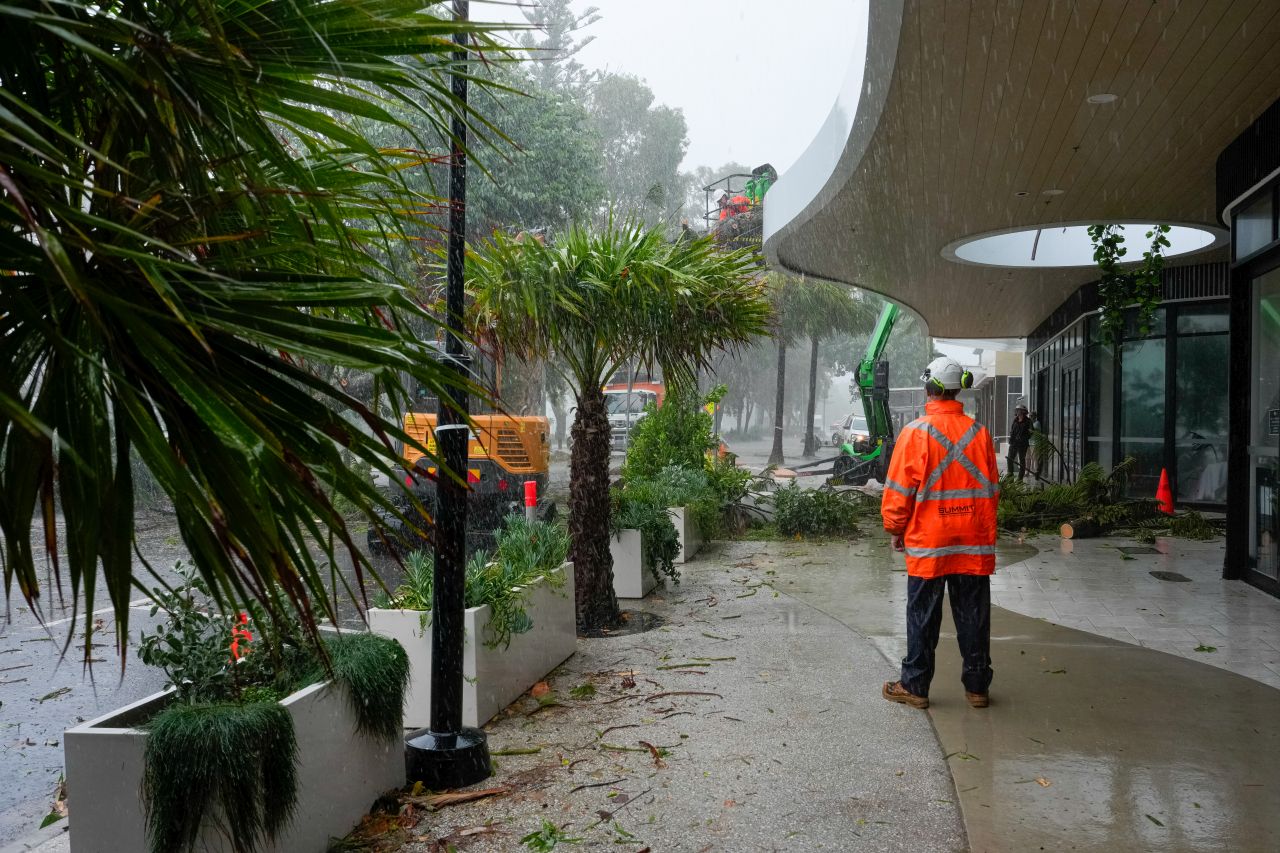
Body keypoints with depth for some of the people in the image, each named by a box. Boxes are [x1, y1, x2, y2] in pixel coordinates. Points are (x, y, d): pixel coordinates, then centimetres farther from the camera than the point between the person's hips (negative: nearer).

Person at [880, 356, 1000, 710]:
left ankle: (915, 687, 14)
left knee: (922, 618, 6)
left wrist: (896, 530, 5)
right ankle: (977, 687, 20)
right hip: (975, 545, 3)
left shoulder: (915, 432, -10)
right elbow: (992, 488, 9)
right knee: (973, 617, 11)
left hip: (927, 546, -3)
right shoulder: (979, 433, 2)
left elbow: (899, 491, -8)